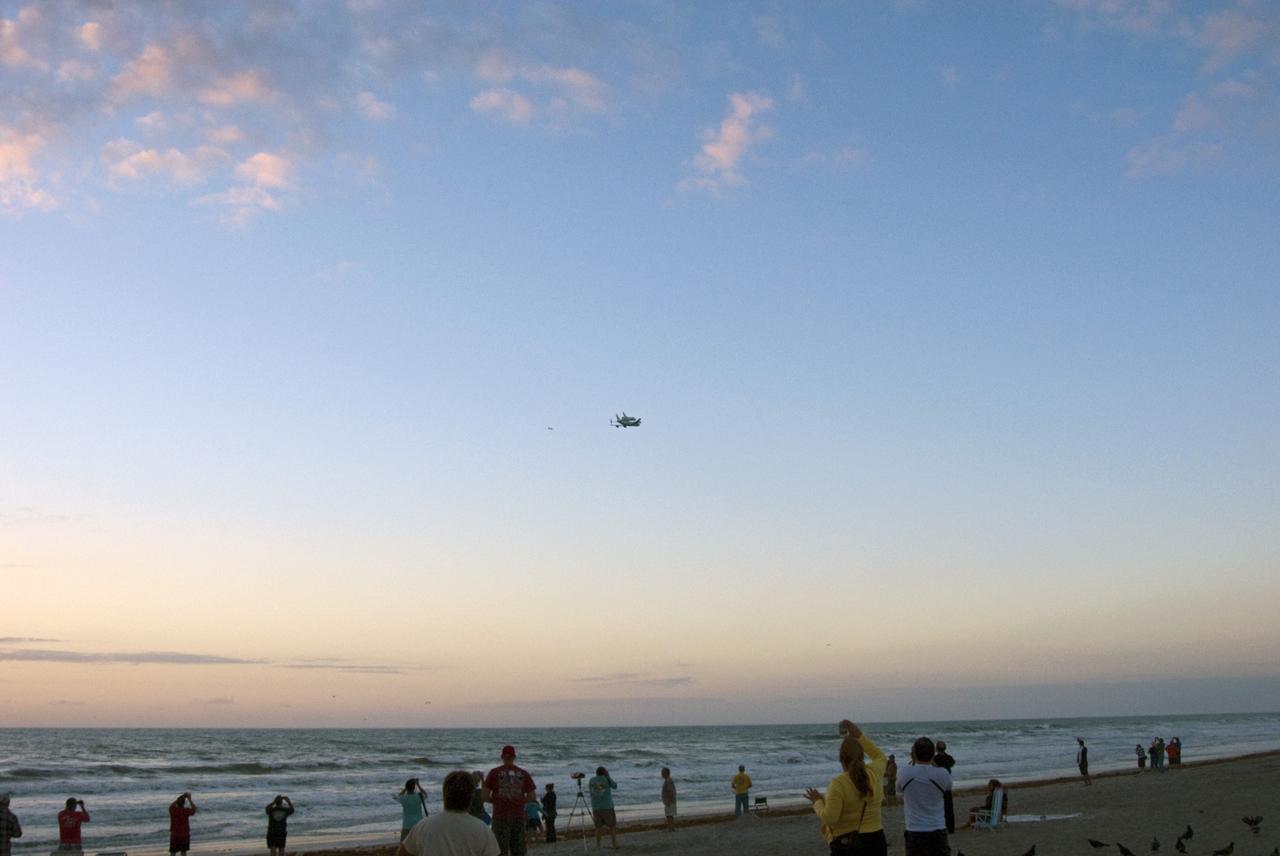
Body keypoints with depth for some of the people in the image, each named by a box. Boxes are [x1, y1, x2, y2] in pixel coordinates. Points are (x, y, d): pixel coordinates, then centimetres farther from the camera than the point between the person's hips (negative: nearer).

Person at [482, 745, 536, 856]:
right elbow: (532, 797, 3)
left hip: (500, 817, -2)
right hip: (519, 817, 2)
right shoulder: (524, 774, 5)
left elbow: (485, 797, -3)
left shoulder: (494, 772, 0)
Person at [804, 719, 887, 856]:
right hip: (875, 843, 6)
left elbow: (829, 818, -20)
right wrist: (860, 736, 22)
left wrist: (817, 802, -2)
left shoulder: (838, 784, -17)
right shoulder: (873, 774, 0)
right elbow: (880, 757, 23)